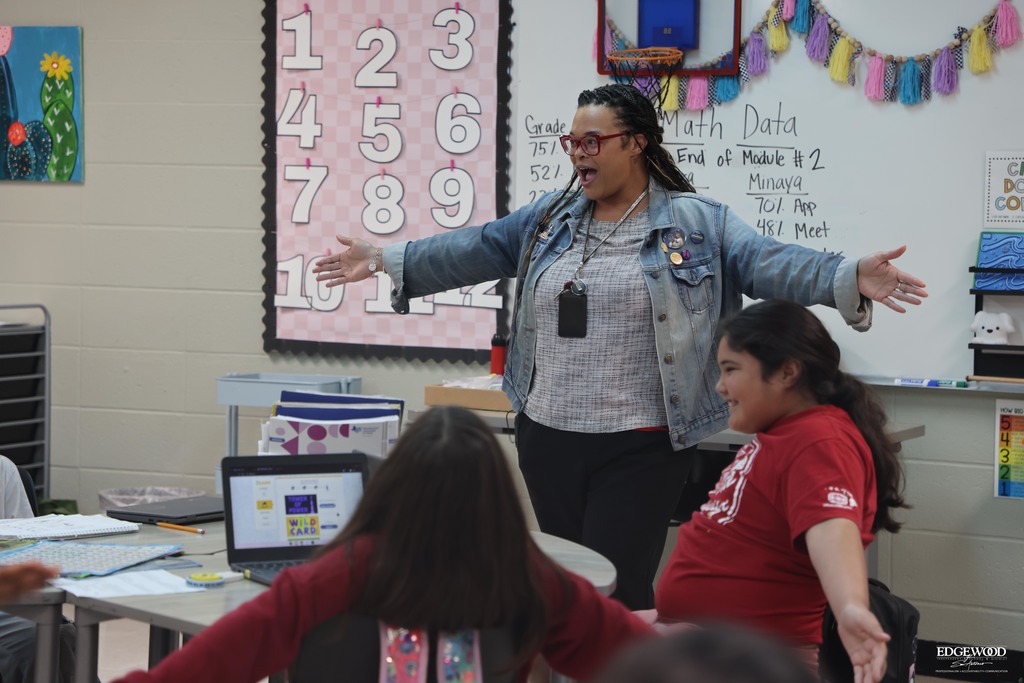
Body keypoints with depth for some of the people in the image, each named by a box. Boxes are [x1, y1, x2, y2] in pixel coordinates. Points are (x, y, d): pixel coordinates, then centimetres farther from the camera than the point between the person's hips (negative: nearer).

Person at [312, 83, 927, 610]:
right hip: (548, 437, 5)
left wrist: (850, 280, -29)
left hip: (641, 448, -5)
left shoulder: (698, 223, -4)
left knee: (618, 594, -8)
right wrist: (387, 260, 13)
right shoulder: (549, 218, 11)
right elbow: (476, 250, 15)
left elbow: (767, 263, -14)